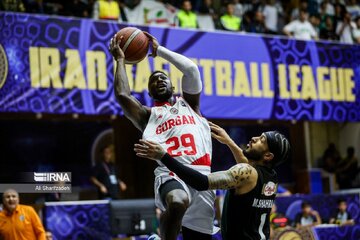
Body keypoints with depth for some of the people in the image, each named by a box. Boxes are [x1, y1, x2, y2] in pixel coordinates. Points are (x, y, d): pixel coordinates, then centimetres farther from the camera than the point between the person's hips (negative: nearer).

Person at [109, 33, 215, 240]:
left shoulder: (189, 103, 27)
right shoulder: (147, 115, 21)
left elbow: (191, 69, 13)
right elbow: (122, 95, 4)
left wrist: (160, 50, 23)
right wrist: (120, 60, 16)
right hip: (171, 175, -3)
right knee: (178, 202, -40)